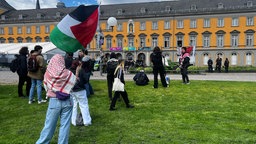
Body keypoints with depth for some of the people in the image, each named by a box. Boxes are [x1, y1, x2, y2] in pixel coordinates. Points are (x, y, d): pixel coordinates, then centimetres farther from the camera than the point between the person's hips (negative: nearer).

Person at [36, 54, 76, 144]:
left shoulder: (47, 74, -8)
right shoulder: (68, 73, -10)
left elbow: (46, 87, 4)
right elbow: (75, 82, 4)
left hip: (54, 101, 0)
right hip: (67, 101, 0)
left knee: (49, 125, 12)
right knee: (65, 125, 9)